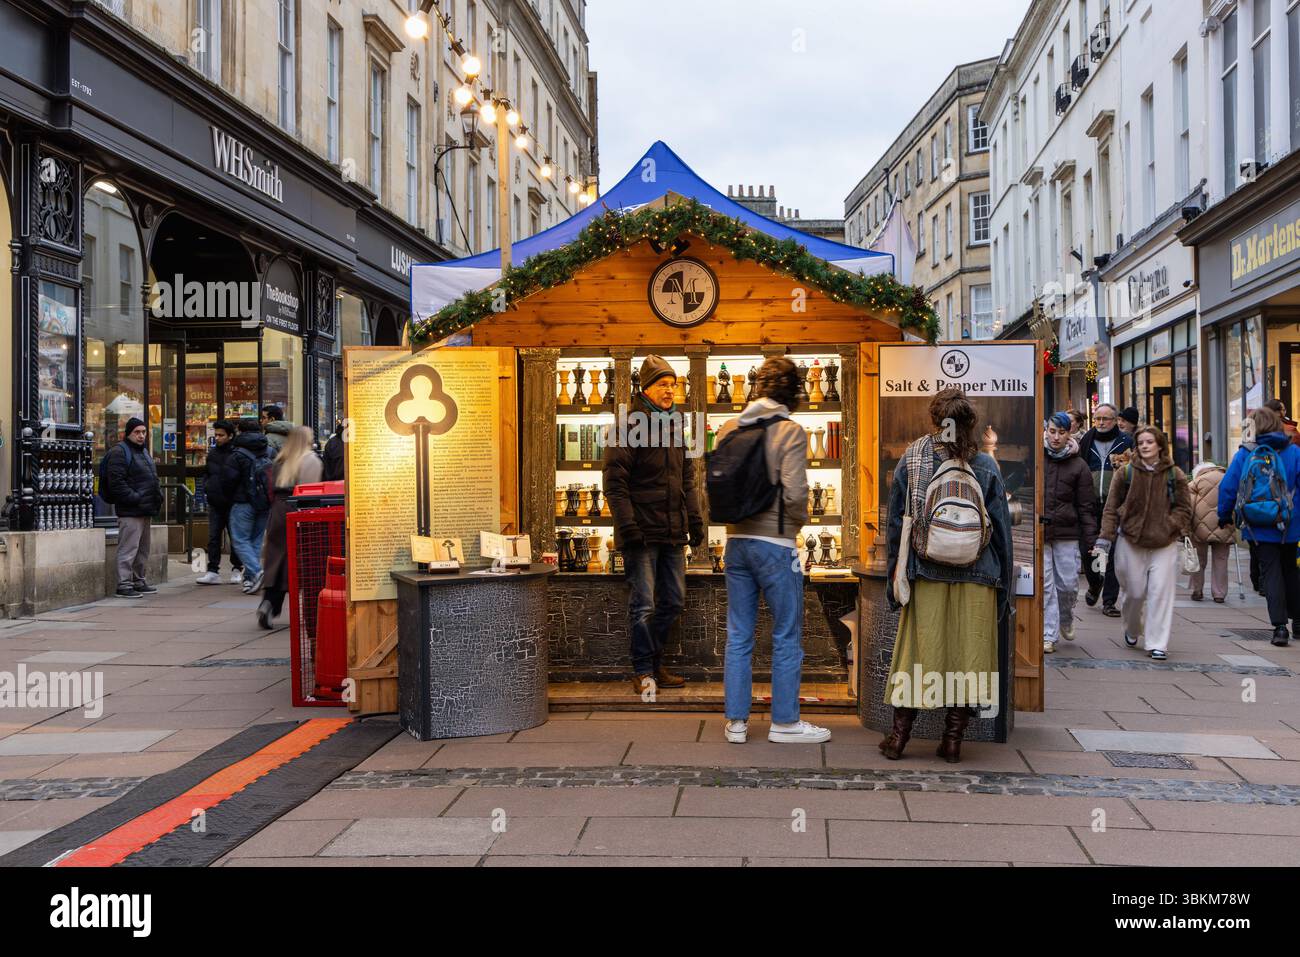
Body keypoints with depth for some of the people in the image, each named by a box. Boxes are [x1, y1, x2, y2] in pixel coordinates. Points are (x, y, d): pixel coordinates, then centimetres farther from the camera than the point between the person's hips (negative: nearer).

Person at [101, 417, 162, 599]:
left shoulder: (143, 451, 20)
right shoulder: (120, 452, -10)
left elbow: (153, 478, 29)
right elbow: (116, 482, -19)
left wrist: (158, 494, 13)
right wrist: (135, 499, -22)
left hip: (146, 511, 10)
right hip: (130, 511, -10)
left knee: (143, 549, 16)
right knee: (128, 548, -9)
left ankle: (140, 582, 24)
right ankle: (124, 585, -6)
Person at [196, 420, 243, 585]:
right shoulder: (212, 453, 11)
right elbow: (206, 473, 24)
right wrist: (206, 488, 8)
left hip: (232, 503, -5)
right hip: (215, 503, 5)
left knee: (235, 537, 6)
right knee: (213, 537, 3)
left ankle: (237, 569, 19)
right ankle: (212, 571, 5)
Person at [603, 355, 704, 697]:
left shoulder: (674, 425, 16)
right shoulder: (630, 426, -8)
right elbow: (614, 482, -13)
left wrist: (694, 519, 17)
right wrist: (628, 525, -19)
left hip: (673, 532, 8)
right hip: (643, 532, -8)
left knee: (673, 600, 12)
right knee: (643, 604, -2)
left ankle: (654, 664, 25)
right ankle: (643, 672, 9)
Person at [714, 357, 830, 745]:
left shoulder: (728, 429, 5)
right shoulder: (789, 431, -11)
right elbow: (794, 492, -17)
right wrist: (799, 521, 2)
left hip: (737, 542, 6)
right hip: (775, 543, -5)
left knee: (738, 637, 11)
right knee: (787, 637, 6)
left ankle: (736, 721, 16)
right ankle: (785, 722, 13)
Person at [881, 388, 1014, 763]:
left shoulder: (910, 463, -1)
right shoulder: (986, 468, -1)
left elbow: (896, 525, 2)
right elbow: (1002, 529, 3)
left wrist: (895, 577, 12)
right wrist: (1004, 585, 12)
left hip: (925, 576, 0)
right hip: (976, 579, 0)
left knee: (918, 652, 8)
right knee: (966, 654, 7)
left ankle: (899, 736, 13)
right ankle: (953, 740, 12)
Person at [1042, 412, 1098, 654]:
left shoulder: (1078, 465, 4)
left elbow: (1086, 506, 4)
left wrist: (1091, 540, -2)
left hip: (1067, 533, 1)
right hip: (1037, 532, 0)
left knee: (1068, 583, 5)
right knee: (1044, 584, -2)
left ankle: (1066, 620, 34)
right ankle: (1048, 635, 6)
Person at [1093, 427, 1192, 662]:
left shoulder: (1175, 475, 2)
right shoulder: (1126, 473, 1)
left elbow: (1184, 509, 6)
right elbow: (1111, 508, 2)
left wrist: (1169, 527, -11)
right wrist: (1105, 539, -5)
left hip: (1164, 544, 0)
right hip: (1131, 542, 0)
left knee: (1161, 593, -7)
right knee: (1135, 592, 7)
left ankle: (1157, 644, 0)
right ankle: (1132, 631, 34)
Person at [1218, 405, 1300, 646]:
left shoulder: (1244, 454, -4)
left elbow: (1227, 487, -3)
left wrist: (1224, 517, 8)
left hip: (1258, 527, -1)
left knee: (1270, 573, 3)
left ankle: (1280, 626, -6)